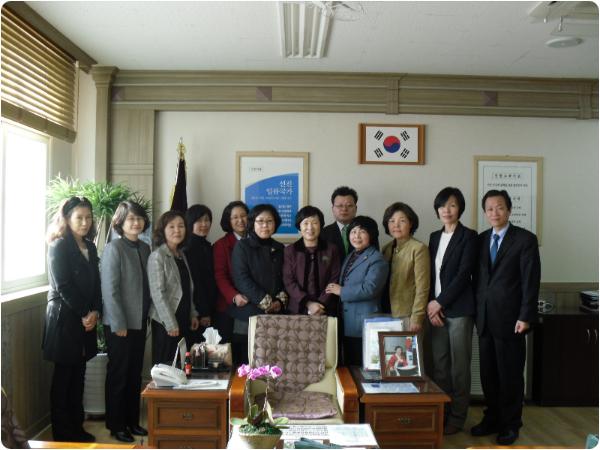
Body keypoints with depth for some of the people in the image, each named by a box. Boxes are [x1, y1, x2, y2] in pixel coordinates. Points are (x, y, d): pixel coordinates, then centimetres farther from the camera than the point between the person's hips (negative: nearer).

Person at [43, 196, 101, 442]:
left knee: (78, 376, 12)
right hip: (64, 319, -6)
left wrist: (95, 312, -4)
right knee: (63, 377, 4)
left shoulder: (90, 247, 12)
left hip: (86, 320, 6)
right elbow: (63, 287, -14)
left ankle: (77, 428, 23)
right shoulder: (59, 246, -9)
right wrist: (84, 313, -10)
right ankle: (62, 434, 14)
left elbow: (96, 284, 10)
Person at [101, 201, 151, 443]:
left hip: (139, 321, 6)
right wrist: (118, 324, -16)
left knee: (135, 373, 14)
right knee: (118, 374, 6)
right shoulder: (113, 248, -12)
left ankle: (132, 420, 27)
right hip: (119, 323, -6)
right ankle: (116, 425, 20)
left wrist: (147, 316, 6)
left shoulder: (145, 248, 7)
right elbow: (110, 289, -15)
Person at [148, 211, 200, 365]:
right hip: (166, 322, -7)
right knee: (165, 365, 2)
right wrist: (170, 323, -18)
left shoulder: (182, 255, 11)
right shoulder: (157, 256, -11)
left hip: (184, 319, 7)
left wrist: (193, 314, 10)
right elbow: (157, 293, -16)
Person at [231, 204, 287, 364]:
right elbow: (242, 279, -9)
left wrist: (281, 300, -4)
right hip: (248, 314, -3)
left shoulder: (279, 248, 14)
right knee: (246, 362, -1)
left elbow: (284, 278, 14)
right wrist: (266, 302, -12)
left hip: (276, 315, 4)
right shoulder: (242, 247, 0)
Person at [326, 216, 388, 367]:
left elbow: (369, 289, -23)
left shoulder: (376, 259, -11)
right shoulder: (350, 257, 16)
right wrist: (336, 289, -1)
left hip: (364, 325, -8)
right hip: (347, 323, 8)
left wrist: (341, 291, -14)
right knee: (349, 367, 16)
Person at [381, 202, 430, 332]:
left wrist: (416, 318, -14)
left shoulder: (418, 248, -8)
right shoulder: (386, 249, 10)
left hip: (408, 316, -5)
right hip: (387, 315, 5)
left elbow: (422, 287, -11)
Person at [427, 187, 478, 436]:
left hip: (459, 309, -5)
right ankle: (441, 413, 19)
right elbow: (430, 273, 12)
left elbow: (464, 273, -11)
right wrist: (430, 304, 0)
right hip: (436, 308, 5)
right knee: (439, 364, 9)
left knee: (459, 365, 2)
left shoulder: (468, 236, -4)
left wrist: (440, 302, -11)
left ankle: (457, 417, 13)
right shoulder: (434, 237, 14)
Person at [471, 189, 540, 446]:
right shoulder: (481, 239, 11)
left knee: (510, 374, 5)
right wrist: (477, 310, 8)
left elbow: (531, 281, -8)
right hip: (484, 318, 5)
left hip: (509, 319, -4)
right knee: (488, 373, 11)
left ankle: (510, 424, 19)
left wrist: (525, 317, -13)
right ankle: (492, 418, 25)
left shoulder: (525, 239, -4)